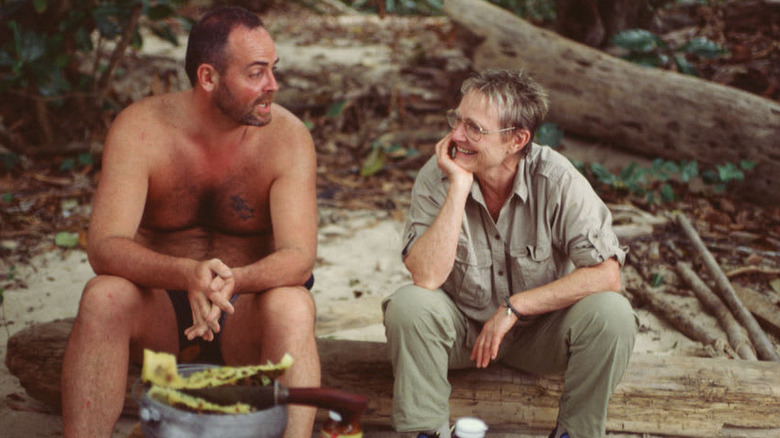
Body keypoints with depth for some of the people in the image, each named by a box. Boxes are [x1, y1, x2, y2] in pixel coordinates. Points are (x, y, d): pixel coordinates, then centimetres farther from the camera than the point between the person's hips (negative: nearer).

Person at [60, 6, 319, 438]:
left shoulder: (287, 136, -13)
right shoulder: (140, 128, -13)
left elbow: (298, 256, -22)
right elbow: (104, 247, -23)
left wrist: (232, 281, -44)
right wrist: (189, 274, -43)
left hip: (247, 311, 0)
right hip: (159, 306, 1)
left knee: (292, 307, -33)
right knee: (102, 297, -31)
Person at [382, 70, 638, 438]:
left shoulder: (556, 180, -19)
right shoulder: (436, 177, -17)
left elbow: (606, 275, -23)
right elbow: (425, 276, -29)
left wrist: (512, 308, -24)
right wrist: (459, 188, -32)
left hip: (540, 330, 0)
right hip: (463, 327, 0)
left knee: (611, 314, -27)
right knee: (407, 305, -29)